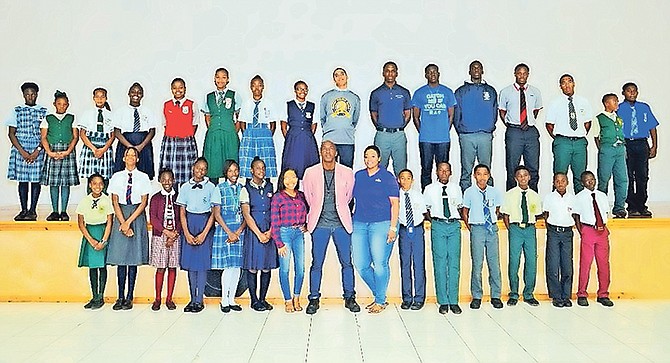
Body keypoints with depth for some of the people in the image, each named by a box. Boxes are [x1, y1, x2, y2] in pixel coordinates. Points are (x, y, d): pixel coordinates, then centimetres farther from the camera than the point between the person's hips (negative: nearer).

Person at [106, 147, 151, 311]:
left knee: (134, 257, 0)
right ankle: (120, 297, 7)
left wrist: (129, 221, -11)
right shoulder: (116, 177, 6)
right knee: (120, 257, 1)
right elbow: (115, 202, 2)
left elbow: (144, 202, -2)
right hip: (120, 216, 1)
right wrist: (123, 224, -8)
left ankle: (130, 297, 6)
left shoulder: (143, 178, 3)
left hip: (137, 216, -1)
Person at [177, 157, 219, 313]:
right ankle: (192, 299, 13)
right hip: (189, 224, 3)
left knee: (202, 262, -5)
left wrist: (204, 234, -10)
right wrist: (187, 234, -5)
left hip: (205, 223, -3)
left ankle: (199, 300, 2)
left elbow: (214, 212, -4)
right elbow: (182, 212, 6)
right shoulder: (185, 187, 6)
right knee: (190, 262, 5)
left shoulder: (211, 187, -2)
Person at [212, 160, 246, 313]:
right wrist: (229, 232, -9)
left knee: (237, 266, 4)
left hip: (240, 231, 3)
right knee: (227, 266, -5)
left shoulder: (242, 189, 10)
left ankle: (232, 299, 14)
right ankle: (224, 301, 6)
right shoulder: (220, 188, 1)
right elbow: (217, 214, -3)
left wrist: (238, 232, -6)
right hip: (224, 230, -3)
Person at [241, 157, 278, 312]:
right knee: (253, 268, 0)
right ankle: (254, 300, 11)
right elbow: (246, 215, -5)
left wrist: (270, 231, -6)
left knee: (267, 267, 5)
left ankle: (263, 299, 16)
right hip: (253, 231, -3)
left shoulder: (271, 187, 9)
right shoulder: (246, 189, 1)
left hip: (269, 231, 3)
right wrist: (259, 234, -11)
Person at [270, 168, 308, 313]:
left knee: (300, 267, 3)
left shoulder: (301, 196, 10)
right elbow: (274, 222, -5)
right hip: (284, 232, -4)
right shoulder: (277, 197, -3)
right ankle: (288, 300, 11)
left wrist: (305, 226, 6)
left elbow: (305, 214, 26)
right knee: (285, 268, -1)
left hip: (299, 233, 4)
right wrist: (279, 243, -9)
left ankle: (296, 298, 18)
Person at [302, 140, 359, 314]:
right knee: (317, 263, 2)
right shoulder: (311, 173, 2)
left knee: (346, 262, 4)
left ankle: (349, 298, 17)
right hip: (320, 223, 0)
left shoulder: (347, 173, 2)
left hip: (341, 223, 1)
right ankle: (314, 299, 14)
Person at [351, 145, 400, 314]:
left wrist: (393, 227, -9)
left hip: (381, 224, -5)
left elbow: (395, 204, -1)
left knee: (380, 264, -5)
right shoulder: (357, 176, 14)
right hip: (359, 224, 5)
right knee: (360, 265, 3)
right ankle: (380, 295, 21)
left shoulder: (387, 177, 1)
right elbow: (350, 198, 19)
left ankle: (380, 301, 11)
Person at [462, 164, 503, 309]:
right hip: (477, 228, -2)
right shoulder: (469, 192, 0)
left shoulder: (494, 192, 6)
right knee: (477, 263, -1)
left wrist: (493, 223, 8)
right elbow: (464, 212, 7)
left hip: (492, 228, 2)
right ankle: (476, 297, 9)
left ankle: (495, 296, 13)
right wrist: (470, 228, 1)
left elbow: (497, 210, 17)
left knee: (494, 263, 3)